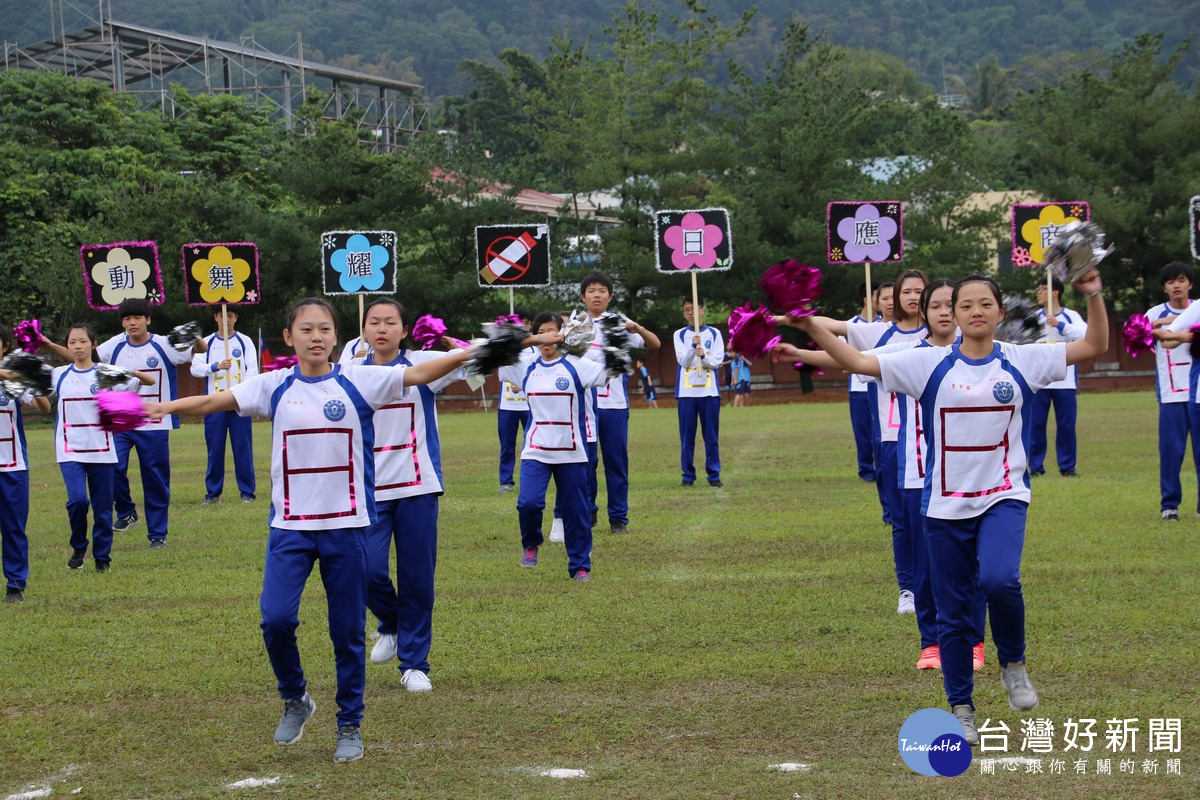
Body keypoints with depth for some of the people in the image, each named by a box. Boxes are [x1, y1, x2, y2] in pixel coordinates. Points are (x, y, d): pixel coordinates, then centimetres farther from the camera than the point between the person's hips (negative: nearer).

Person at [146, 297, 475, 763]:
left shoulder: (358, 382, 0)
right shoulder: (276, 387, 3)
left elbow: (419, 374, -7)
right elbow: (215, 401, -2)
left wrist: (467, 354, -19)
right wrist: (165, 408, -16)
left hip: (347, 525, 0)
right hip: (290, 526, 1)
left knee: (348, 631, 5)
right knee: (276, 618, -14)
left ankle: (350, 724, 21)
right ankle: (295, 700, 13)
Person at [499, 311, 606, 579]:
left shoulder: (574, 365, -3)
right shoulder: (525, 366, 5)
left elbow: (607, 373, -12)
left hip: (571, 452, -1)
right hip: (536, 451, 1)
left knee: (575, 511, 5)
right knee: (528, 502, -17)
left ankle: (580, 566, 20)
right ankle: (531, 544, 13)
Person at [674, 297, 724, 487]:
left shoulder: (714, 333, 8)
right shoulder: (680, 334, 8)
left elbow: (717, 361, 0)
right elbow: (683, 360, -4)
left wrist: (704, 356, -20)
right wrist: (693, 347, -22)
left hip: (709, 390, 0)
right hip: (686, 391, 0)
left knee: (711, 435, 0)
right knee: (687, 436, 1)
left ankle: (714, 475, 4)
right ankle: (688, 475, 6)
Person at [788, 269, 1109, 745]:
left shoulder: (1021, 361, 1)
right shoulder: (930, 364, 0)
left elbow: (1094, 347, 2)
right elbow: (858, 362, -2)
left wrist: (1094, 297, -12)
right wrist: (811, 328, -12)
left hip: (1003, 498, -1)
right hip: (946, 505, 1)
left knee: (999, 580, -28)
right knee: (953, 614, 5)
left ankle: (1013, 662, 0)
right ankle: (961, 710, 21)